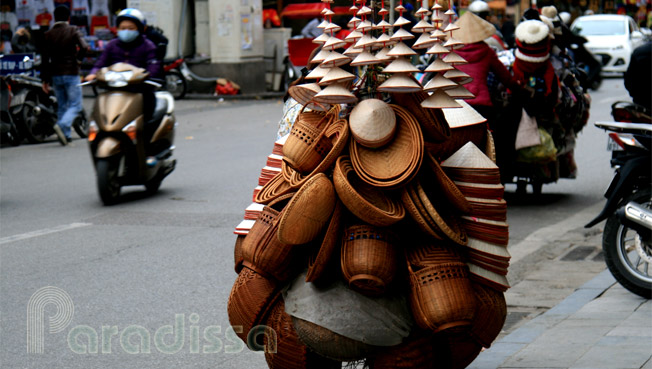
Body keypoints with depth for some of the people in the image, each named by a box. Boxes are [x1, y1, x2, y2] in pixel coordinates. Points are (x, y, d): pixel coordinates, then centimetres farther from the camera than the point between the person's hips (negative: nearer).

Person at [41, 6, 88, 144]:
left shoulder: (48, 35, 5)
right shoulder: (73, 30, -4)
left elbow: (45, 58, 3)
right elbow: (84, 47, -19)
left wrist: (45, 79, 6)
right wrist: (77, 57, 1)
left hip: (55, 75, 4)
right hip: (71, 74, -4)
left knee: (62, 106, 14)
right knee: (75, 105, -1)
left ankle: (66, 134, 10)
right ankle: (63, 125, -26)